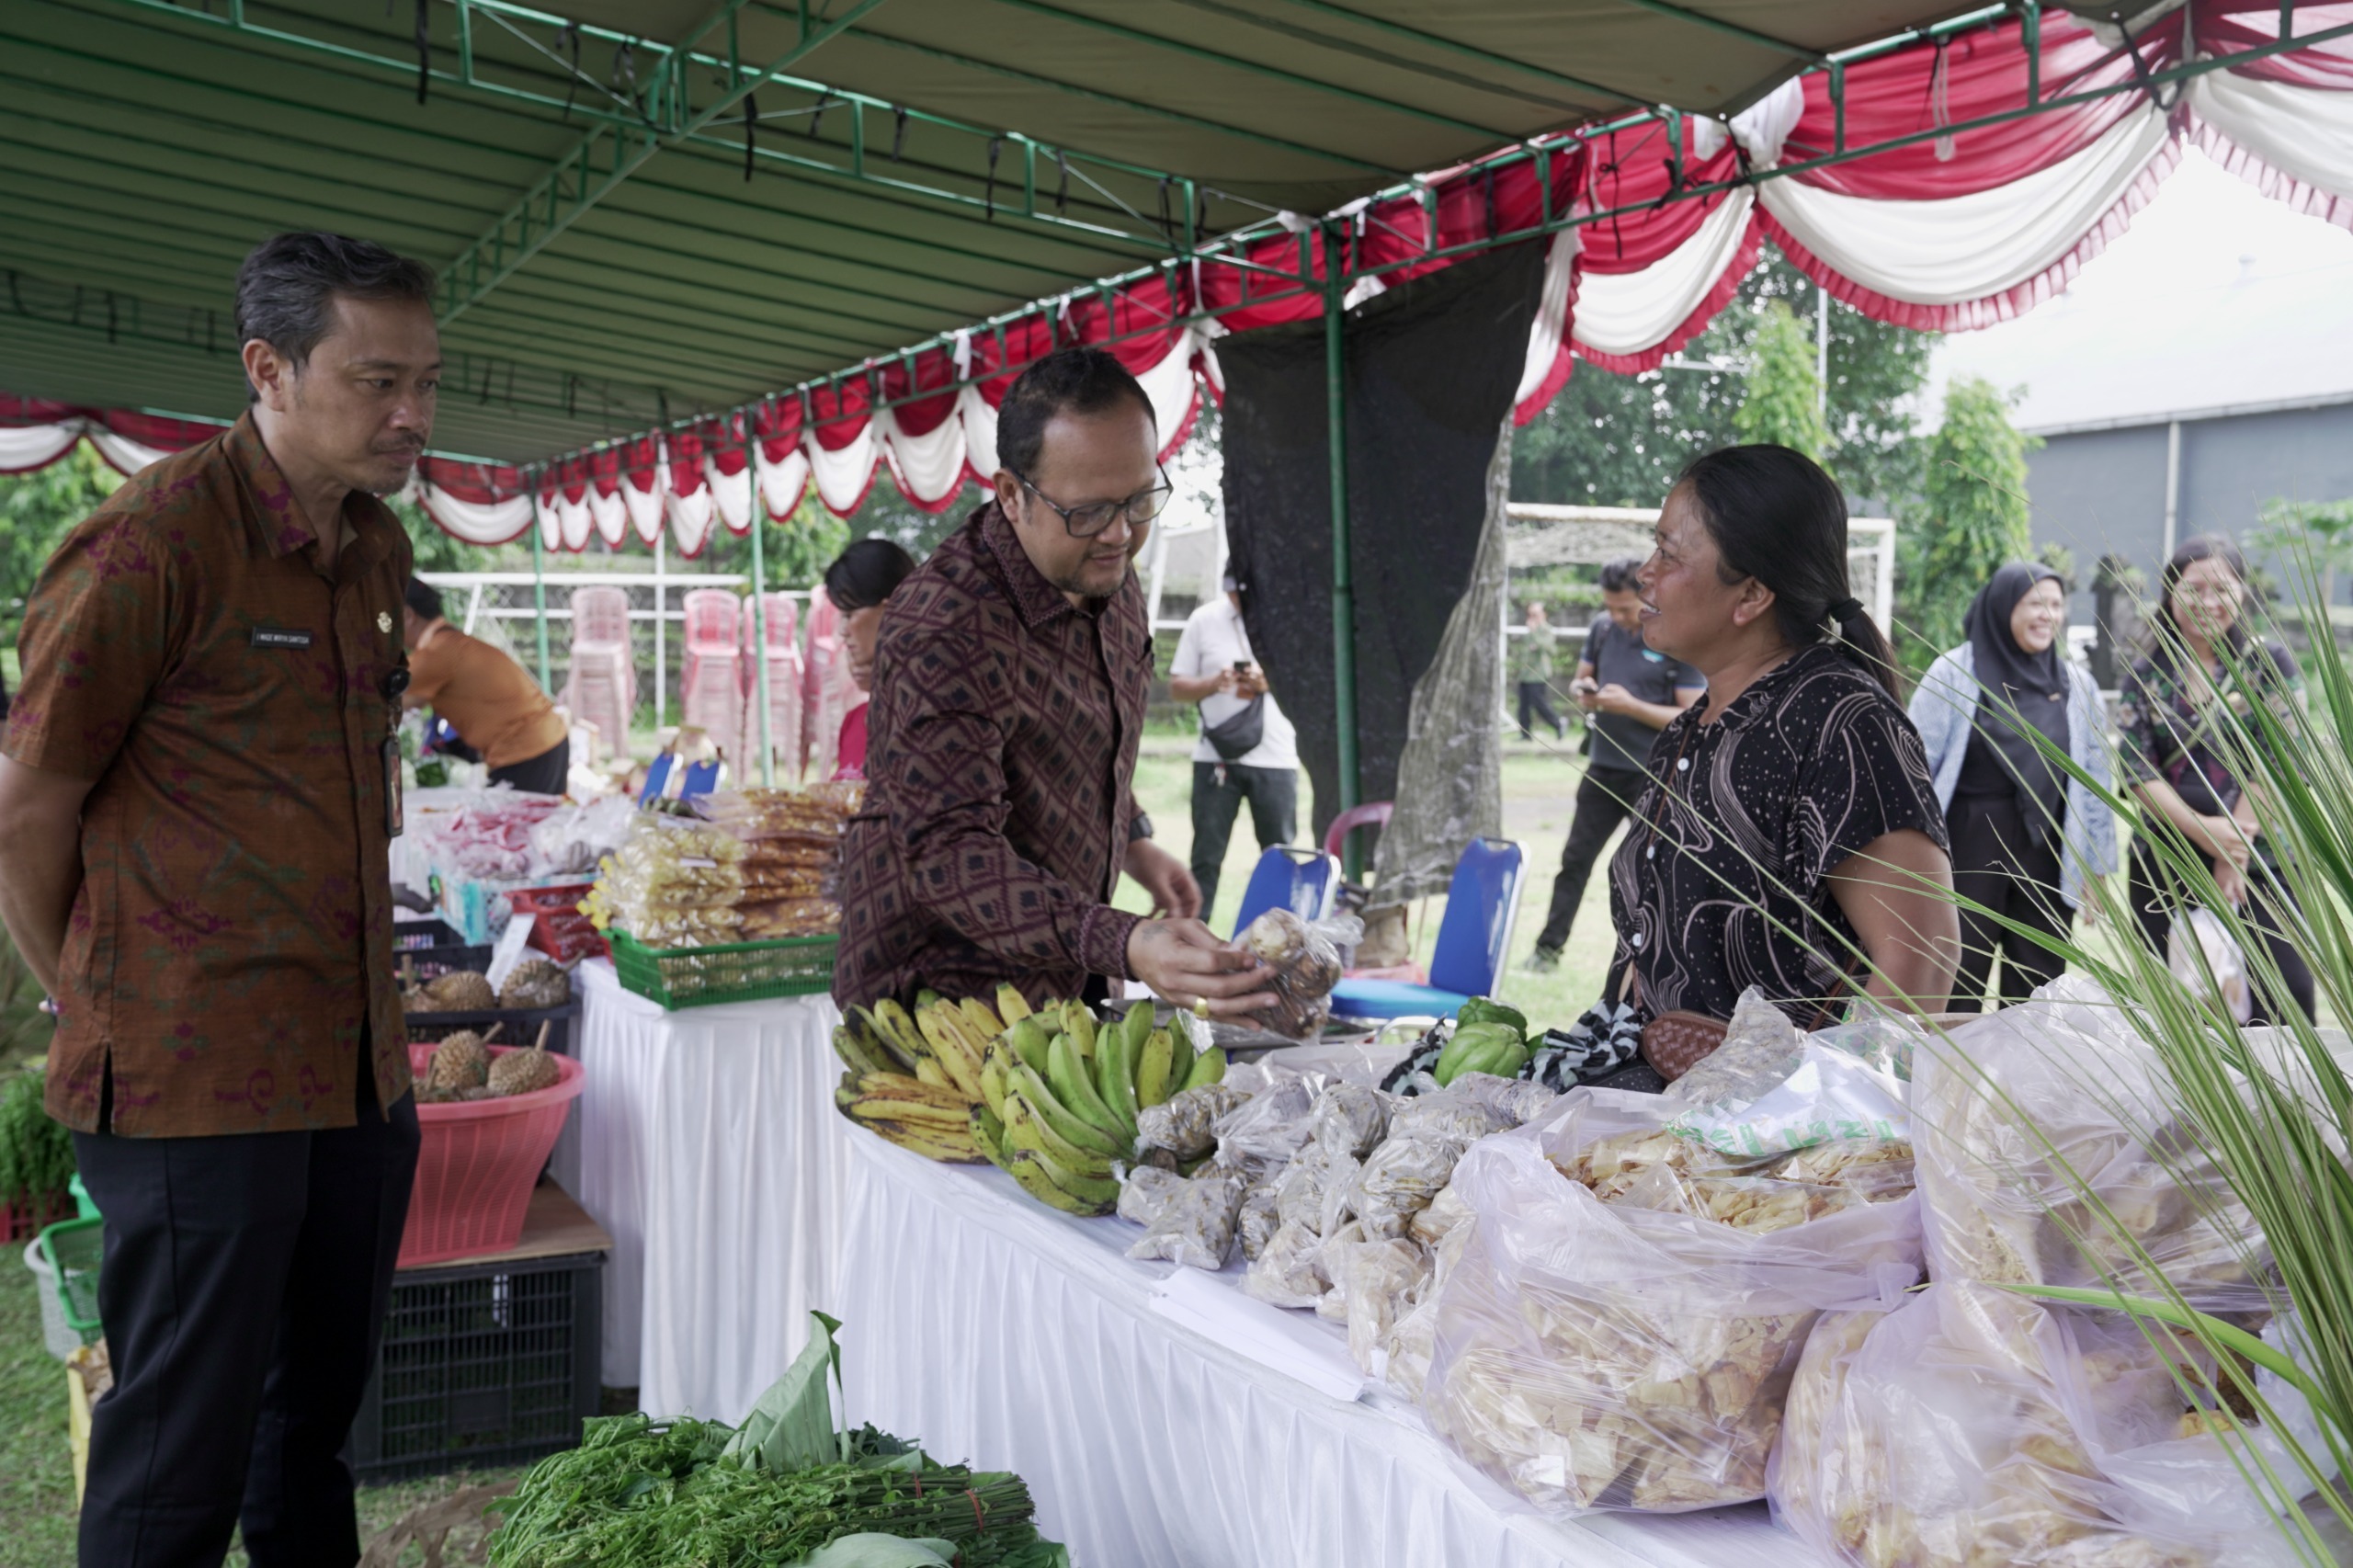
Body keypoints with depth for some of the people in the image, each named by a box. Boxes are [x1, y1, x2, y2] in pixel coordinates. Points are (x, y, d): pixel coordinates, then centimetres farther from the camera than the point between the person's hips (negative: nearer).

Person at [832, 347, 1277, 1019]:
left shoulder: (1107, 578, 0)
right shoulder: (942, 633, -28)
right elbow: (945, 852, -35)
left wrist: (1131, 839, 13)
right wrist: (1122, 944, -47)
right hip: (940, 991, -7)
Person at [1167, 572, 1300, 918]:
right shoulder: (1203, 620, 5)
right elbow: (1177, 686, 6)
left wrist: (1269, 683, -14)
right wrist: (1212, 683, -14)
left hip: (1275, 758, 0)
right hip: (1216, 756, 0)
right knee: (1206, 856, 2)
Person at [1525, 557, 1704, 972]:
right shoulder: (1603, 627, 3)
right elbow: (1580, 677, 17)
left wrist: (1630, 705, -23)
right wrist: (1582, 690, -8)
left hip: (1654, 778, -5)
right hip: (1603, 768, 5)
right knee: (1575, 860, 8)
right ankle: (1549, 948, 15)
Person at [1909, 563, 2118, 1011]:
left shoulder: (2076, 684, 7)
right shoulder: (1953, 674, -3)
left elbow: (2095, 781, 8)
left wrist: (2096, 869, 7)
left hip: (2045, 853, 3)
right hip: (1968, 848, -3)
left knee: (2037, 989, 8)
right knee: (1957, 986, 3)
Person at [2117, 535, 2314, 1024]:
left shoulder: (2269, 664, 3)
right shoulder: (2145, 676, 7)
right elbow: (2136, 768, -2)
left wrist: (2234, 851, -13)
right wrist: (2203, 831, -16)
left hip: (2260, 861, -1)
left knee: (2284, 994, -10)